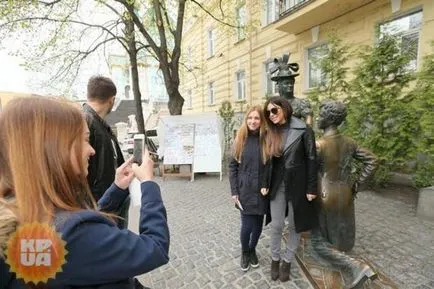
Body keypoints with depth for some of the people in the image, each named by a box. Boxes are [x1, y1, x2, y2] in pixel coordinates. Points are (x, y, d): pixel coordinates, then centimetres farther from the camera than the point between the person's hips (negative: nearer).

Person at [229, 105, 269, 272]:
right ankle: (245, 252, 33)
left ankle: (253, 250, 42)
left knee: (258, 224, 14)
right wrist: (234, 191, -4)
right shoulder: (240, 139, -2)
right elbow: (232, 166, -1)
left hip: (262, 190, 1)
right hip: (245, 190, -1)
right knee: (247, 225, 1)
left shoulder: (266, 140, -4)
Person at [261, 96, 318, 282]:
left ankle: (287, 261, 33)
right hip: (277, 185, 3)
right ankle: (275, 259, 31)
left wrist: (311, 188, -9)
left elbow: (311, 159, -8)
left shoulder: (303, 130, -9)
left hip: (297, 185, -2)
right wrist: (265, 184, 3)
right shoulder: (271, 132, 3)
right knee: (276, 225, 9)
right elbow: (269, 160, 7)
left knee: (295, 226, 13)